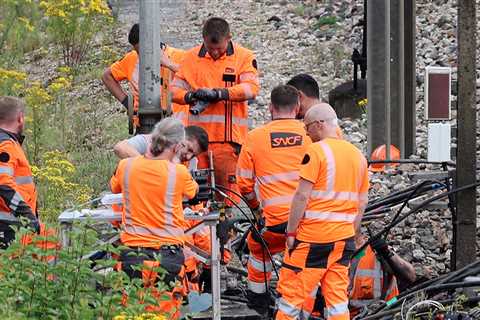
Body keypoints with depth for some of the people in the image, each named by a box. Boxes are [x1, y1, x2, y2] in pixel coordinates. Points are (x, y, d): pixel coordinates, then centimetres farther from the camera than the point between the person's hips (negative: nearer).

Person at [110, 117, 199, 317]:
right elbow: (192, 192, 15)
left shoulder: (126, 166, 0)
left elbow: (114, 188, 22)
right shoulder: (179, 173, -8)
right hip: (168, 254, -2)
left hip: (132, 253, 2)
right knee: (167, 312, 0)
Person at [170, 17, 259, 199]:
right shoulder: (192, 57, 11)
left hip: (228, 138, -3)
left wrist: (219, 93, -22)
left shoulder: (244, 57, 2)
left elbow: (251, 88, -11)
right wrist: (190, 96, -12)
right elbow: (174, 89, 11)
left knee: (228, 190, -7)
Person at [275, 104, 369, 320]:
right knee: (337, 296, 8)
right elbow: (362, 202, 15)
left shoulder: (316, 151, -10)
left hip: (313, 236, -7)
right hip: (343, 237, 7)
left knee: (291, 293, 0)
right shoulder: (357, 155, 11)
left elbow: (302, 196, -14)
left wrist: (291, 232, -8)